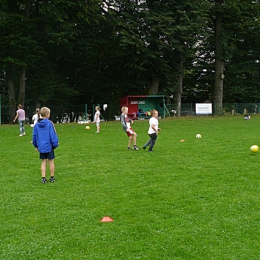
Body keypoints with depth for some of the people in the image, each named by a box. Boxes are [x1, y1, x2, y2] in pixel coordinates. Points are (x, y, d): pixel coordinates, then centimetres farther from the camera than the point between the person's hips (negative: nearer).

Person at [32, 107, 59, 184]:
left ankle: (43, 178, 7)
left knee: (43, 162, 10)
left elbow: (34, 136, 9)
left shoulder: (36, 125, 2)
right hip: (49, 146, -4)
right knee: (51, 161, 8)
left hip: (41, 147, 4)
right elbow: (53, 135, -13)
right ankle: (52, 178, 15)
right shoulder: (49, 123, -12)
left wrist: (36, 145, 20)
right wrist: (55, 144, -4)